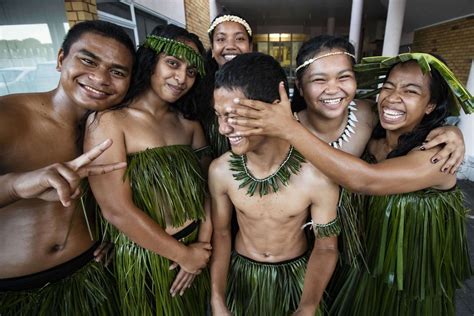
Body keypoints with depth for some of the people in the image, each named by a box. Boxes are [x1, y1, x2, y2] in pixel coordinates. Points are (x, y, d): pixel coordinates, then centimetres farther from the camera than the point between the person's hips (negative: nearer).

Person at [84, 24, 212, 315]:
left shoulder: (189, 123, 2)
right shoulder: (108, 120, -16)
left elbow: (209, 184, -1)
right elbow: (117, 210, -21)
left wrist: (204, 242, -11)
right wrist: (182, 254, -13)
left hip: (196, 253, 5)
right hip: (145, 259, -4)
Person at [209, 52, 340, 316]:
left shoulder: (316, 177, -27)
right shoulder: (220, 171, -21)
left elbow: (326, 247, -12)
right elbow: (221, 232, -6)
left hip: (296, 275, -1)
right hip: (241, 274, 2)